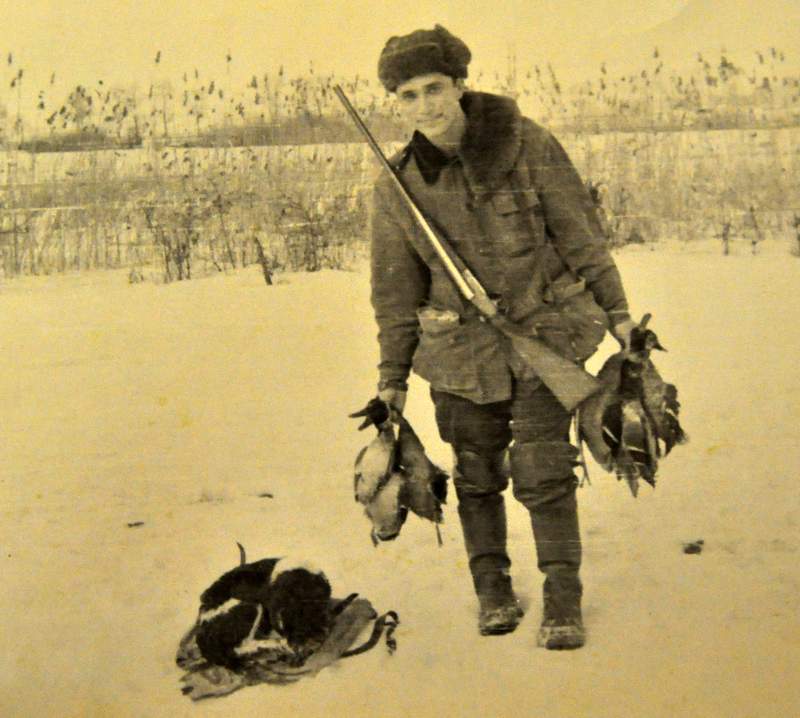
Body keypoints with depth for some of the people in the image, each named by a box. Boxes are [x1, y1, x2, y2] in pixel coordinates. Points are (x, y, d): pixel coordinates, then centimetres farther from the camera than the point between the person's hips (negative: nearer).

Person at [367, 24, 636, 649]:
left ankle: (563, 601, 6)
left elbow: (578, 229, -1)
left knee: (544, 471, -5)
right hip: (463, 347, 2)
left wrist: (616, 309, 1)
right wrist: (392, 380, 8)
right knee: (477, 473, 10)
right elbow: (396, 292, 5)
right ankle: (493, 590, 27)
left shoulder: (524, 143, -11)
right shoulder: (396, 187, -5)